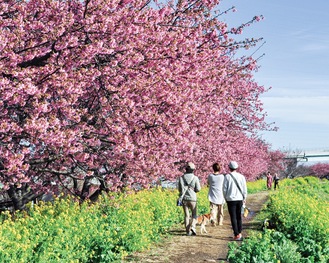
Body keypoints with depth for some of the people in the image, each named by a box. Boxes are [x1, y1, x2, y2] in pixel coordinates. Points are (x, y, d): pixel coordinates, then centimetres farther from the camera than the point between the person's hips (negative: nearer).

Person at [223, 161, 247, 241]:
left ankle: (236, 235, -2)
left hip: (231, 199, -3)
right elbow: (244, 189, 3)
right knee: (239, 216, 17)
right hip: (240, 199, 3)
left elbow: (224, 189, -3)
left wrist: (226, 198, 11)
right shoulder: (241, 176, 0)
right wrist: (244, 198, 15)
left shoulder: (227, 177, -7)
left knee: (233, 217, 1)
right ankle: (239, 233, 20)